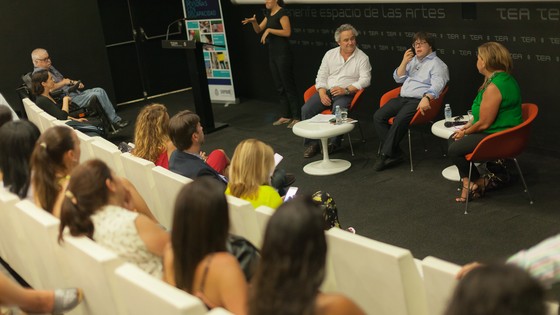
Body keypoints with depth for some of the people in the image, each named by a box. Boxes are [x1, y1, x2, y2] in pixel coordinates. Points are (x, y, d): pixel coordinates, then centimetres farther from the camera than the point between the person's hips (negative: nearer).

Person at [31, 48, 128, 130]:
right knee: (97, 94, -21)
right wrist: (63, 82, -15)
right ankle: (115, 121, -12)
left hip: (75, 93, 10)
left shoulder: (50, 68, 21)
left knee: (100, 90, -6)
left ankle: (115, 120, -9)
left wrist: (74, 82, 9)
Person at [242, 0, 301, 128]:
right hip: (272, 54, 9)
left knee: (289, 85, -6)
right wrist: (253, 21, -4)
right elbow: (258, 30, 15)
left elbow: (287, 32, -21)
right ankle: (286, 116, 18)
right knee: (279, 86, 11)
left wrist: (269, 30, -22)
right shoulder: (269, 14, 15)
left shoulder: (282, 13, -11)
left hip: (283, 54, -9)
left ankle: (297, 117, -2)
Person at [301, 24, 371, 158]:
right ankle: (312, 143, -8)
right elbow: (321, 76, 10)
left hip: (347, 94, -4)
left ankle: (334, 143, -18)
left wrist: (346, 90, -21)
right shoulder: (330, 54, 11)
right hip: (327, 91, 4)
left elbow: (365, 80, -9)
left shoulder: (362, 57, 1)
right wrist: (322, 94, -8)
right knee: (306, 109, -19)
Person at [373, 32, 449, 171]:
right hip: (402, 98, 7)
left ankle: (386, 155, -22)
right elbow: (398, 78, 22)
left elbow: (437, 85, -14)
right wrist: (404, 62, 6)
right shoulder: (413, 60, 25)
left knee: (399, 120, -33)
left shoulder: (438, 64, 2)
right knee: (378, 116, -15)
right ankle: (395, 153, -17)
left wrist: (426, 98, -33)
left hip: (418, 101, -7)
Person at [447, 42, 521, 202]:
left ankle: (479, 181, 15)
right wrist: (467, 126, 10)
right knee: (453, 139, 14)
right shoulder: (505, 78, 7)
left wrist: (465, 133, -6)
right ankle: (467, 182, 10)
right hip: (505, 132, 11)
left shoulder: (493, 87, -27)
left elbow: (484, 123, -23)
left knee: (454, 150, -6)